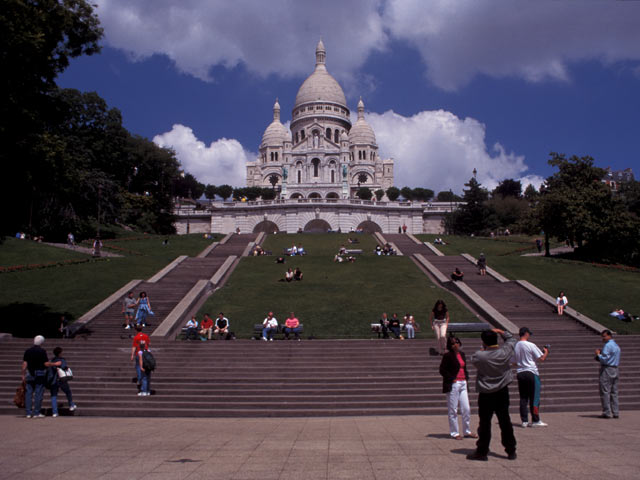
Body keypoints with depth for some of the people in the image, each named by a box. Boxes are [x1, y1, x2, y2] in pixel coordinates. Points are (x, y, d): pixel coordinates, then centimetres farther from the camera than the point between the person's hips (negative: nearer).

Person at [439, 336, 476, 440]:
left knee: (466, 409, 8)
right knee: (453, 410, 1)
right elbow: (442, 370, -11)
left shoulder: (462, 354, 12)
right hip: (453, 385, -6)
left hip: (463, 384, 7)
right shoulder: (448, 356, -9)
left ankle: (467, 431, 20)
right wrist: (452, 379, -15)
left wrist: (466, 377, 9)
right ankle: (454, 433, 10)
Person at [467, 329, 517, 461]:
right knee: (505, 422, 12)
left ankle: (482, 452, 10)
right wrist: (501, 332, 15)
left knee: (485, 423, 3)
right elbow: (511, 339, 11)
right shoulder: (505, 352, -8)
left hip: (486, 394, -4)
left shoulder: (479, 356, -19)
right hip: (502, 392, 4)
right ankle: (511, 451, 20)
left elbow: (473, 361, 3)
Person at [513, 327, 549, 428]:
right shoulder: (531, 345, -11)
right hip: (531, 373, -5)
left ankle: (524, 421, 9)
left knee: (523, 398, 8)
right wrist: (546, 352, 11)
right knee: (534, 398, 2)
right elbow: (542, 359, -7)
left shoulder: (515, 346, 5)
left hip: (520, 373, 5)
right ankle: (535, 421, 6)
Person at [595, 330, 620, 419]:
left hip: (607, 370, -9)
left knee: (605, 392, -6)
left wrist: (598, 354, -2)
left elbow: (604, 359, -18)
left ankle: (607, 412, -7)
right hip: (615, 369, 9)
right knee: (614, 392, 11)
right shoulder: (616, 346, 17)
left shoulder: (608, 345, -13)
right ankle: (615, 412, 11)